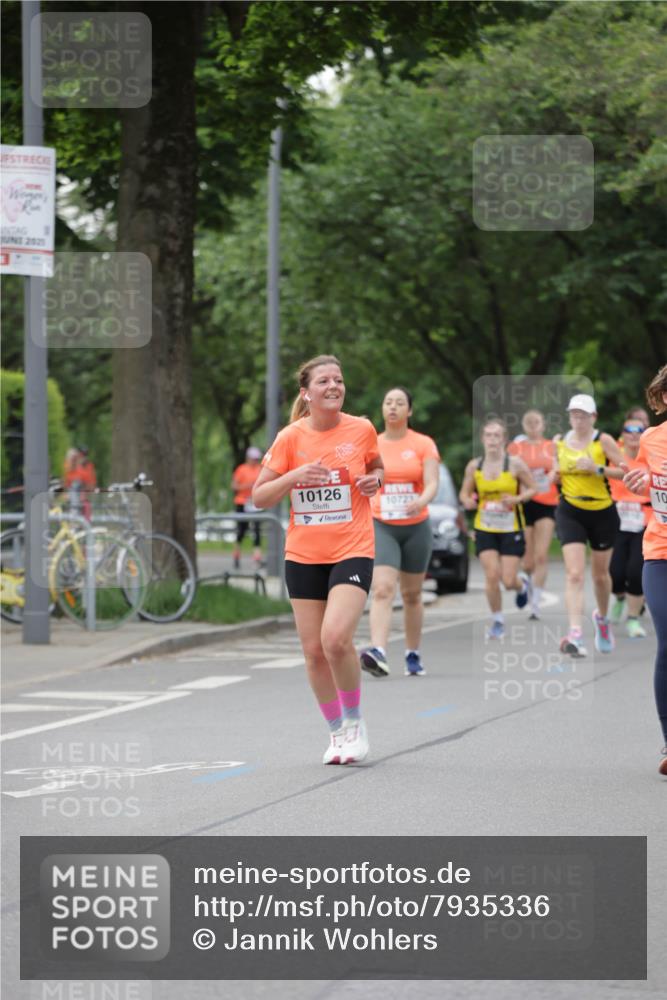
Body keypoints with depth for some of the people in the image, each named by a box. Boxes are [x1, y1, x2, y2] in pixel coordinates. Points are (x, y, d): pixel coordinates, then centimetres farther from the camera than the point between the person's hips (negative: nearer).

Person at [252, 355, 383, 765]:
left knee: (336, 638, -21)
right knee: (314, 651, 3)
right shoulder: (291, 438, -3)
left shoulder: (362, 430, -1)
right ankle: (337, 732, 22)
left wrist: (375, 480, -4)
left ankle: (356, 722, 1)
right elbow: (259, 497, -1)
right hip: (304, 556, 2)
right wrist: (294, 476, -18)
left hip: (353, 551, -2)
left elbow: (377, 469, 20)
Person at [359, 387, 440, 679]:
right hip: (381, 526, 0)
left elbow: (432, 483, -12)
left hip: (416, 527, 0)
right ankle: (377, 651, -34)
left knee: (412, 595, 11)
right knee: (382, 589, -19)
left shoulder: (424, 445, -1)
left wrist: (422, 501, -33)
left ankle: (413, 655, 26)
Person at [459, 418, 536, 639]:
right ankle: (497, 621, 9)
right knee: (492, 576, -11)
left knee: (509, 581, -4)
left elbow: (532, 489, 0)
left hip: (511, 529, -2)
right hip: (485, 529, 2)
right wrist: (467, 501, -12)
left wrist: (517, 499, -19)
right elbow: (464, 492, 11)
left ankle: (523, 584, 35)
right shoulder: (474, 466, 0)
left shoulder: (515, 463, -7)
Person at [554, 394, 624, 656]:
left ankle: (602, 617, 44)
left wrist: (598, 469, -24)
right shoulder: (559, 441, 4)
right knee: (574, 574, -15)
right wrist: (553, 476, -3)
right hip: (570, 513, 1)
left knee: (600, 574, 14)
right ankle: (575, 634, -25)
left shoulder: (603, 441, -7)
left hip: (602, 514, -1)